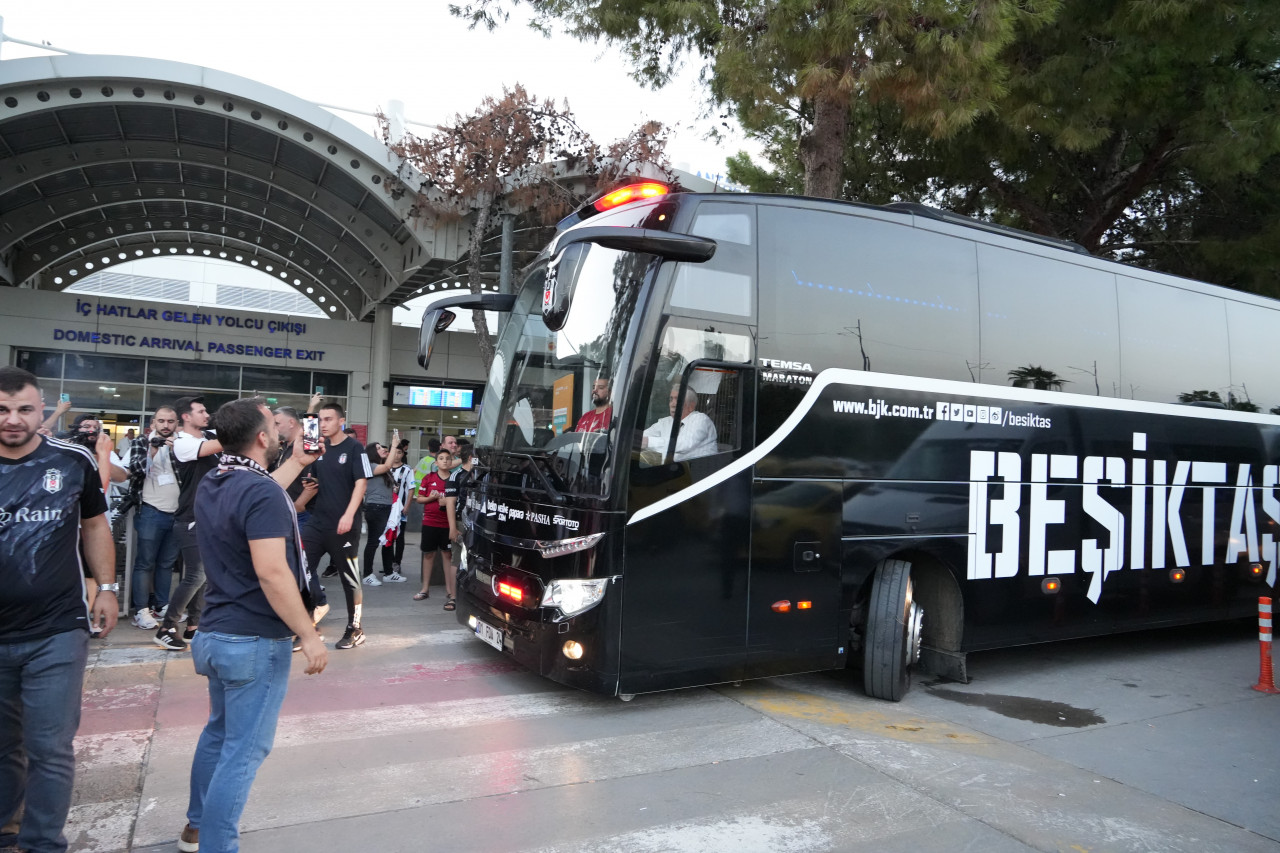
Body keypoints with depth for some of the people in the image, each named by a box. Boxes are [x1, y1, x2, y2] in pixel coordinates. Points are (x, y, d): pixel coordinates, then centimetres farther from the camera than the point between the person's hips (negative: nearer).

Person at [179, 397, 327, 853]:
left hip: (216, 632, 10)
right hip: (255, 641, -10)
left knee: (219, 731, 25)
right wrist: (310, 636, -24)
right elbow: (271, 572, -28)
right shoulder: (262, 493, -22)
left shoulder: (210, 486, 6)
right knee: (244, 749, 0)